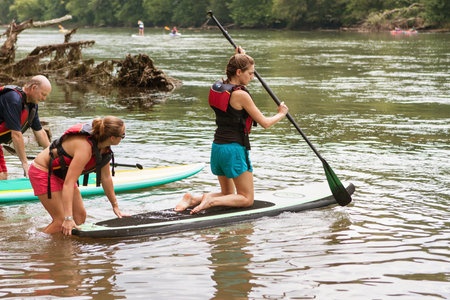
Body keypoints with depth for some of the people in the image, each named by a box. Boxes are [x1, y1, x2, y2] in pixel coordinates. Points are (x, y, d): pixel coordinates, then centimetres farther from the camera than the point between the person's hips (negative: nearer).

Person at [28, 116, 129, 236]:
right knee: (62, 222, -12)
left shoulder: (104, 148, -8)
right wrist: (68, 218, -41)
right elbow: (69, 183, -38)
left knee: (80, 217, 4)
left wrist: (115, 206, 11)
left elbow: (106, 177, 6)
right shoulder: (84, 148, -35)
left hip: (61, 174, 9)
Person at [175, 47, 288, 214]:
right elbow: (264, 123, -10)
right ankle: (211, 201, -16)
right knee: (247, 199, 5)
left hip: (217, 148, 8)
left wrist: (238, 58, 35)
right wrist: (281, 114, 9)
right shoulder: (240, 95, -17)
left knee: (228, 195, 23)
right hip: (235, 150, -8)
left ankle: (193, 199, 2)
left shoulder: (218, 87, 5)